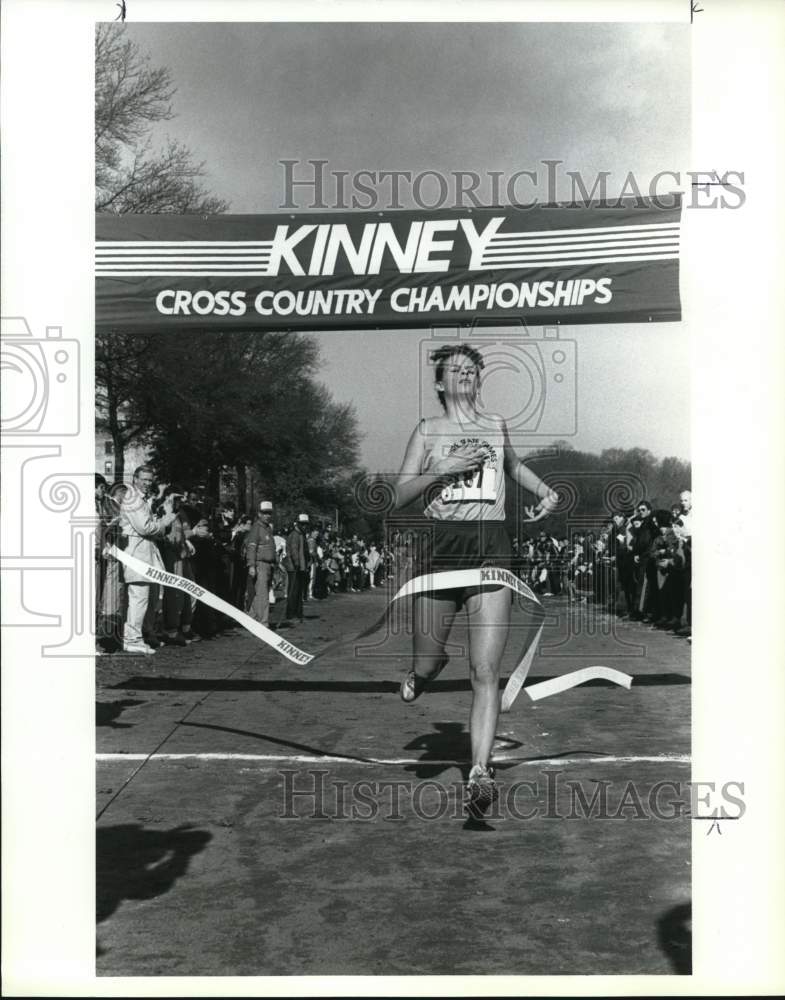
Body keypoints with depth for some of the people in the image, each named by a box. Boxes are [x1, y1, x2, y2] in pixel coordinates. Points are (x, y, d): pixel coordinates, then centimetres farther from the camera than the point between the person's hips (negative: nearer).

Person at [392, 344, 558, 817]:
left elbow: (513, 465, 37)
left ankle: (480, 774, -11)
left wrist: (545, 491, 21)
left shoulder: (497, 425, 16)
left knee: (486, 672, -9)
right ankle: (420, 675, 46)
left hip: (491, 548, 0)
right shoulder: (428, 430, 9)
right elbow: (400, 495, 2)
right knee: (429, 661, 9)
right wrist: (445, 468, -10)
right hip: (441, 547, 0)